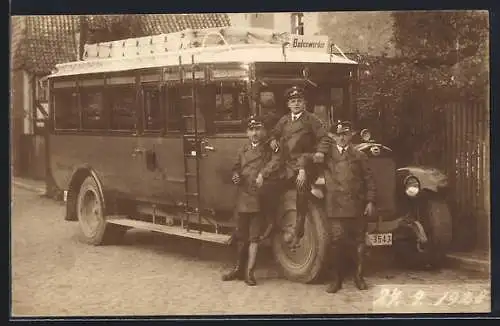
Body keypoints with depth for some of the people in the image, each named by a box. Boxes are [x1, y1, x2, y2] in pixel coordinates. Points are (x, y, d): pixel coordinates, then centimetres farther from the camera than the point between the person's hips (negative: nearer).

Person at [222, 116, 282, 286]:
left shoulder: (270, 149, -1)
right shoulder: (243, 150, 15)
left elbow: (276, 161, -19)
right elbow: (236, 167, 22)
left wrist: (263, 174, -33)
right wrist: (235, 176, 0)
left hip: (260, 200, -5)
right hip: (243, 198, 5)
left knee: (254, 237, -2)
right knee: (241, 236, 13)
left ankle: (249, 272, 3)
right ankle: (239, 269, 26)